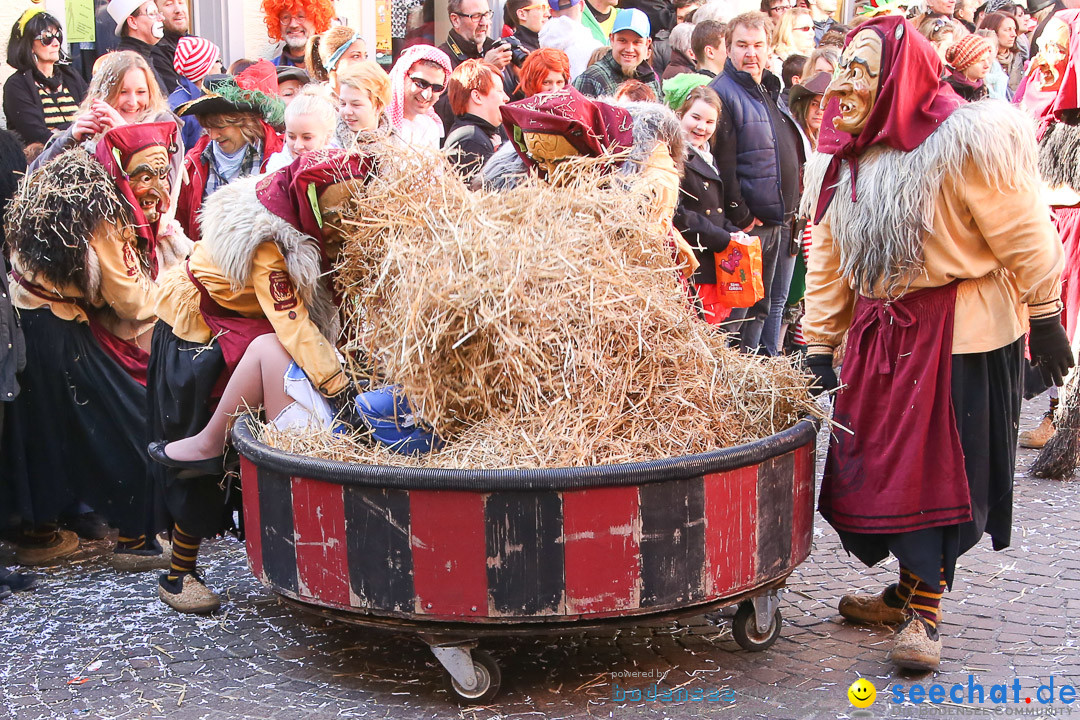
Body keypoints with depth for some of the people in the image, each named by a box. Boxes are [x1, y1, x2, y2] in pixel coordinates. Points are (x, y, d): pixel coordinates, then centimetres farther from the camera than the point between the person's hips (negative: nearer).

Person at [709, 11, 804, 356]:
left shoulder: (773, 90, 16)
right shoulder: (722, 93, -10)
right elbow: (723, 163, -16)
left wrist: (795, 208, 15)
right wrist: (740, 216, -16)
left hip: (784, 222, 8)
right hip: (750, 224, -8)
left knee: (774, 303, 14)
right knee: (743, 307, -4)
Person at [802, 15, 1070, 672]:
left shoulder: (968, 139, -15)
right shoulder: (842, 161, 7)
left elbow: (1024, 234, -12)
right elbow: (830, 261, 11)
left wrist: (1044, 319, -11)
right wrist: (819, 347, 8)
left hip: (962, 329, -7)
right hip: (881, 330, 7)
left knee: (940, 467, -4)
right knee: (879, 461, 9)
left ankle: (926, 611, 7)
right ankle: (908, 591, 27)